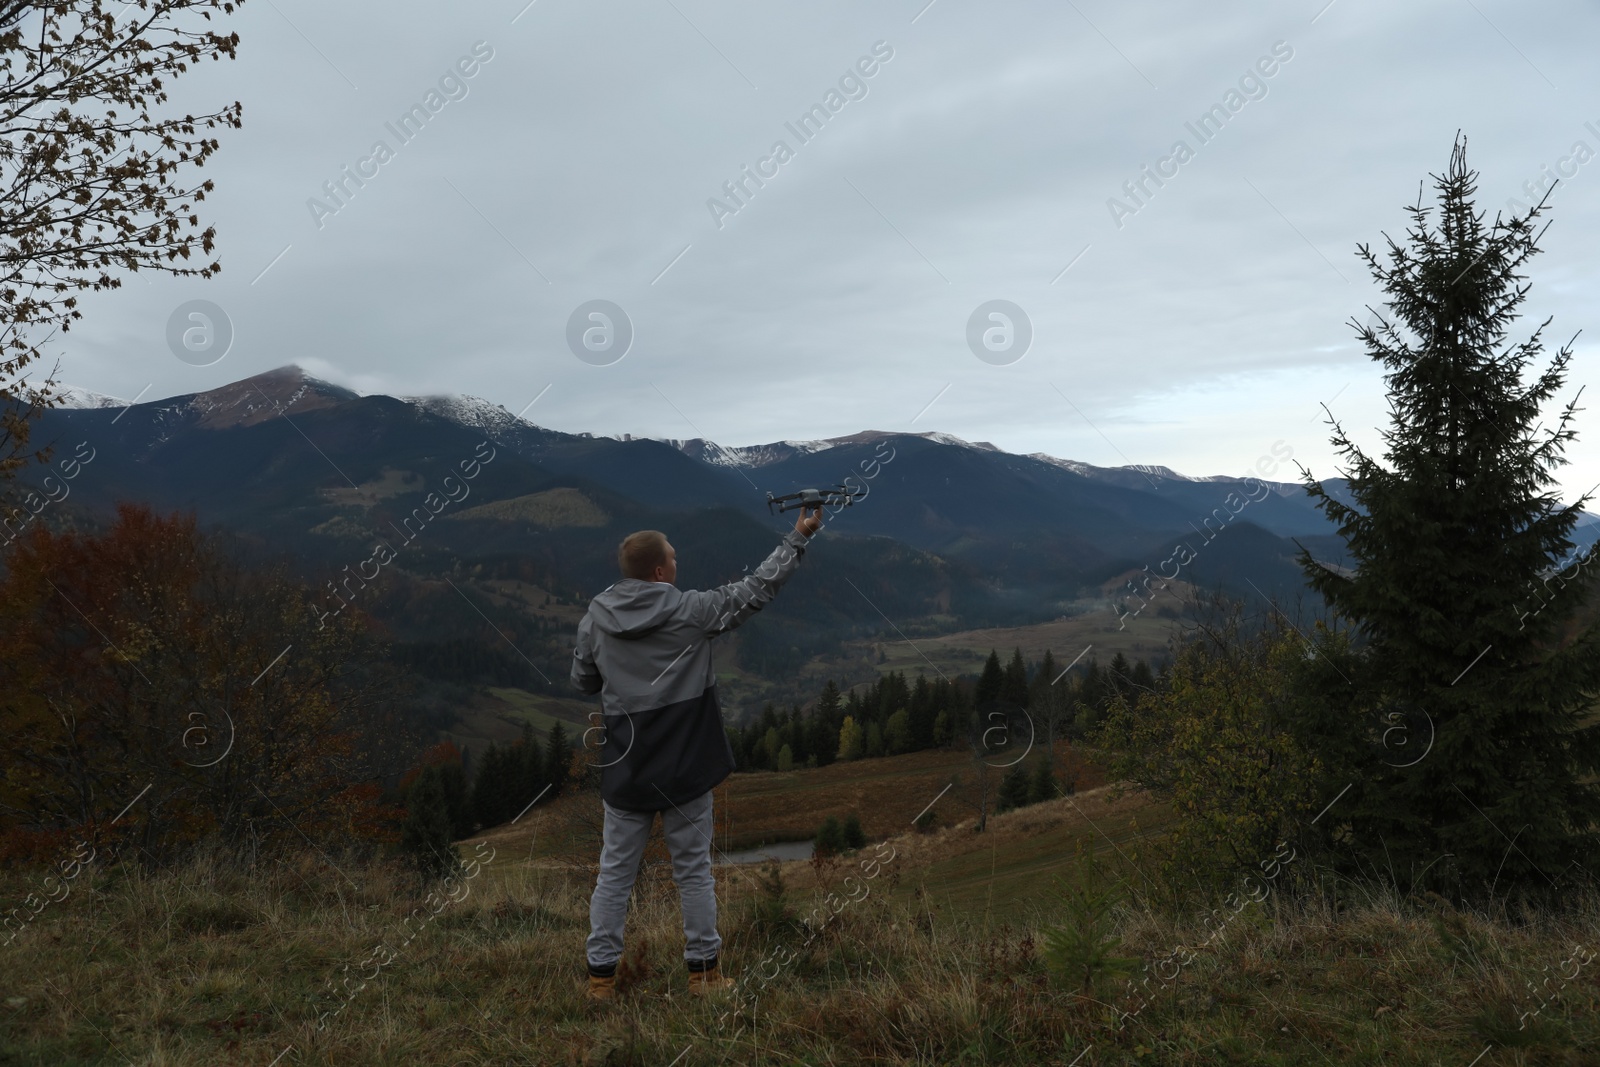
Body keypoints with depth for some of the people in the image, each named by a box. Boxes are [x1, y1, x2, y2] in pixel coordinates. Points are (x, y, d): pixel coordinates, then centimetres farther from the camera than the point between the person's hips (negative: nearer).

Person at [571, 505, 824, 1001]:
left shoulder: (595, 619, -3)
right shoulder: (690, 611, -13)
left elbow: (583, 679, 11)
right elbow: (756, 588, -5)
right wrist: (798, 537, 4)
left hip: (624, 772, 3)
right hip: (685, 771, -2)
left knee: (615, 872, 12)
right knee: (693, 870, 11)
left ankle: (601, 975, 17)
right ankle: (702, 971, 20)